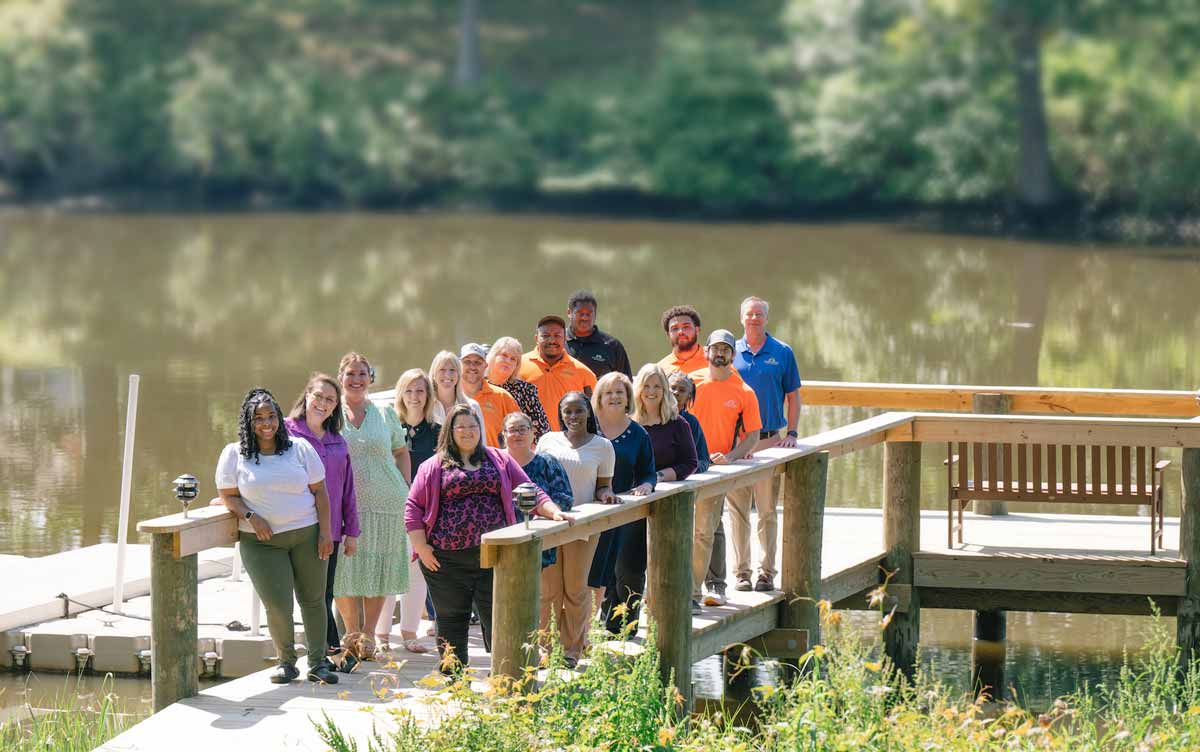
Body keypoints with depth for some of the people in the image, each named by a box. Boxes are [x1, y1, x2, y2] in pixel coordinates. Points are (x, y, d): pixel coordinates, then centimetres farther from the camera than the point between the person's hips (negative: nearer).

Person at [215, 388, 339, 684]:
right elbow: (228, 496, 4)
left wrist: (325, 532, -2)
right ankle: (286, 662, 10)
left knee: (313, 598, 3)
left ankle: (318, 662, 13)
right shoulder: (234, 454, 2)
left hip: (306, 535, 2)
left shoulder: (300, 449, 4)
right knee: (278, 604, -9)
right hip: (262, 541, -2)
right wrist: (249, 516, -14)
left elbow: (319, 492, 6)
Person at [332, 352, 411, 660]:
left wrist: (406, 492, 9)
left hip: (385, 502, 2)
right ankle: (352, 633, 8)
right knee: (345, 571, -5)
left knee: (378, 569, 2)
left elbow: (402, 453, 18)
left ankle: (369, 634, 11)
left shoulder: (385, 415, 10)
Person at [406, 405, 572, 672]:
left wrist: (553, 511, -3)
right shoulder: (433, 467, 9)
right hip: (447, 559, -1)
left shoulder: (500, 460, 15)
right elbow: (413, 508, 6)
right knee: (451, 620, 4)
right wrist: (421, 547, -3)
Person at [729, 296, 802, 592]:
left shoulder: (782, 353, 4)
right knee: (737, 511, 2)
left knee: (767, 511, 1)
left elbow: (793, 397, 7)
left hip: (770, 440, -1)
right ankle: (741, 571, 7)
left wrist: (791, 433, -3)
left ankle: (767, 572, 6)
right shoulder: (731, 353, 7)